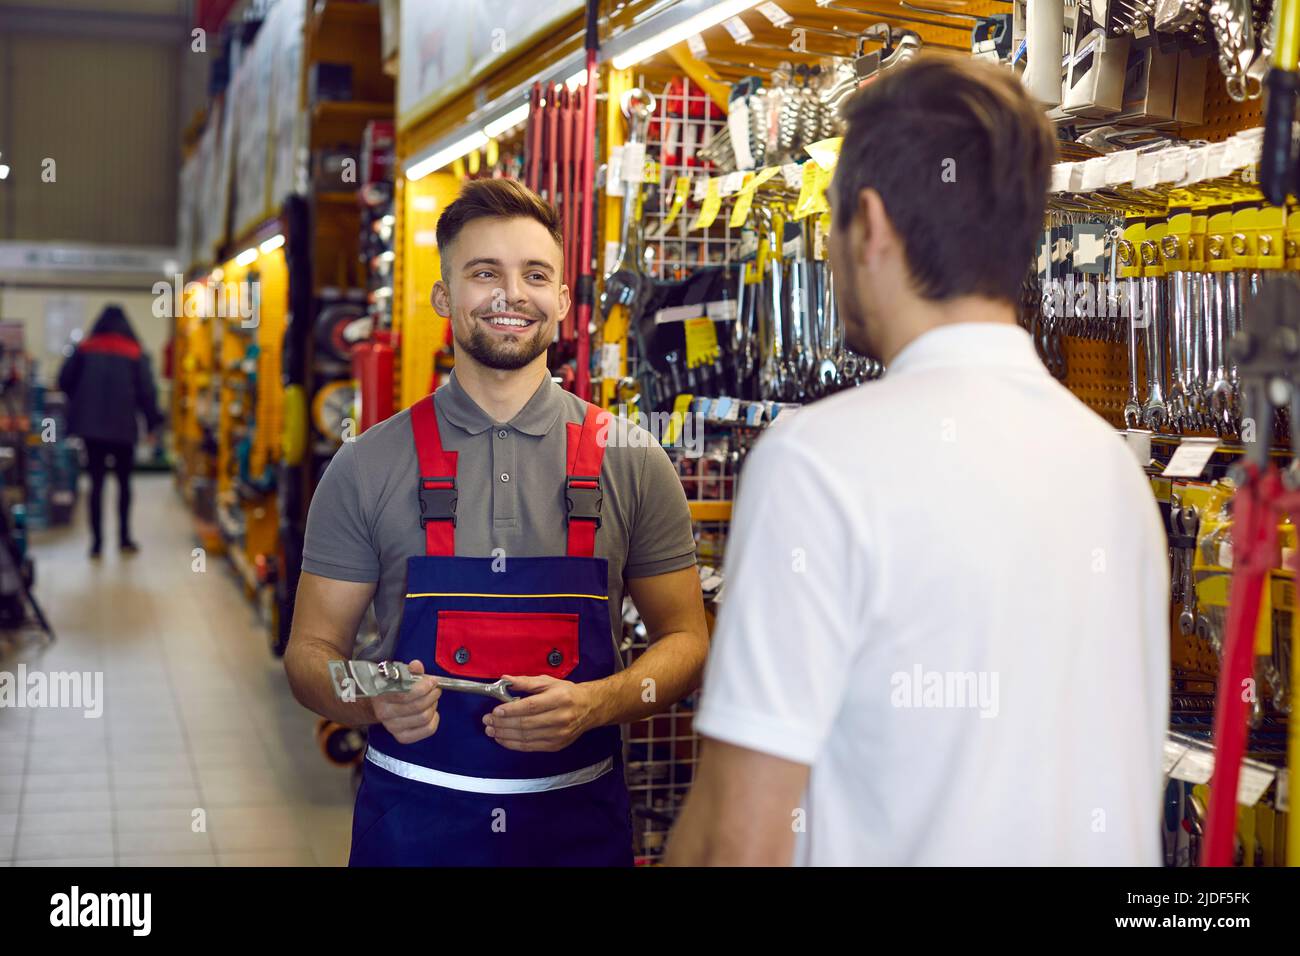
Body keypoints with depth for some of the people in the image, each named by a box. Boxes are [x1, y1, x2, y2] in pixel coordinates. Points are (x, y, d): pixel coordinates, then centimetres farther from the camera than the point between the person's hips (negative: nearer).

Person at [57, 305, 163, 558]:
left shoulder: (85, 349, 2)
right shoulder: (135, 353, 0)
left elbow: (65, 381, 1)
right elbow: (146, 390, -5)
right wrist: (152, 423, 1)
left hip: (91, 425, 1)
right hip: (124, 427, -1)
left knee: (96, 483, 4)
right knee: (124, 481, 13)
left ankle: (97, 542, 0)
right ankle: (124, 538, 12)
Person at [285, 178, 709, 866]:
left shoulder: (630, 461, -1)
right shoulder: (367, 466, -1)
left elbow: (685, 640, 3)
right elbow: (311, 650, 2)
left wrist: (593, 704, -15)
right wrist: (375, 704, -19)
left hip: (579, 819, 1)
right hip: (412, 824, 0)